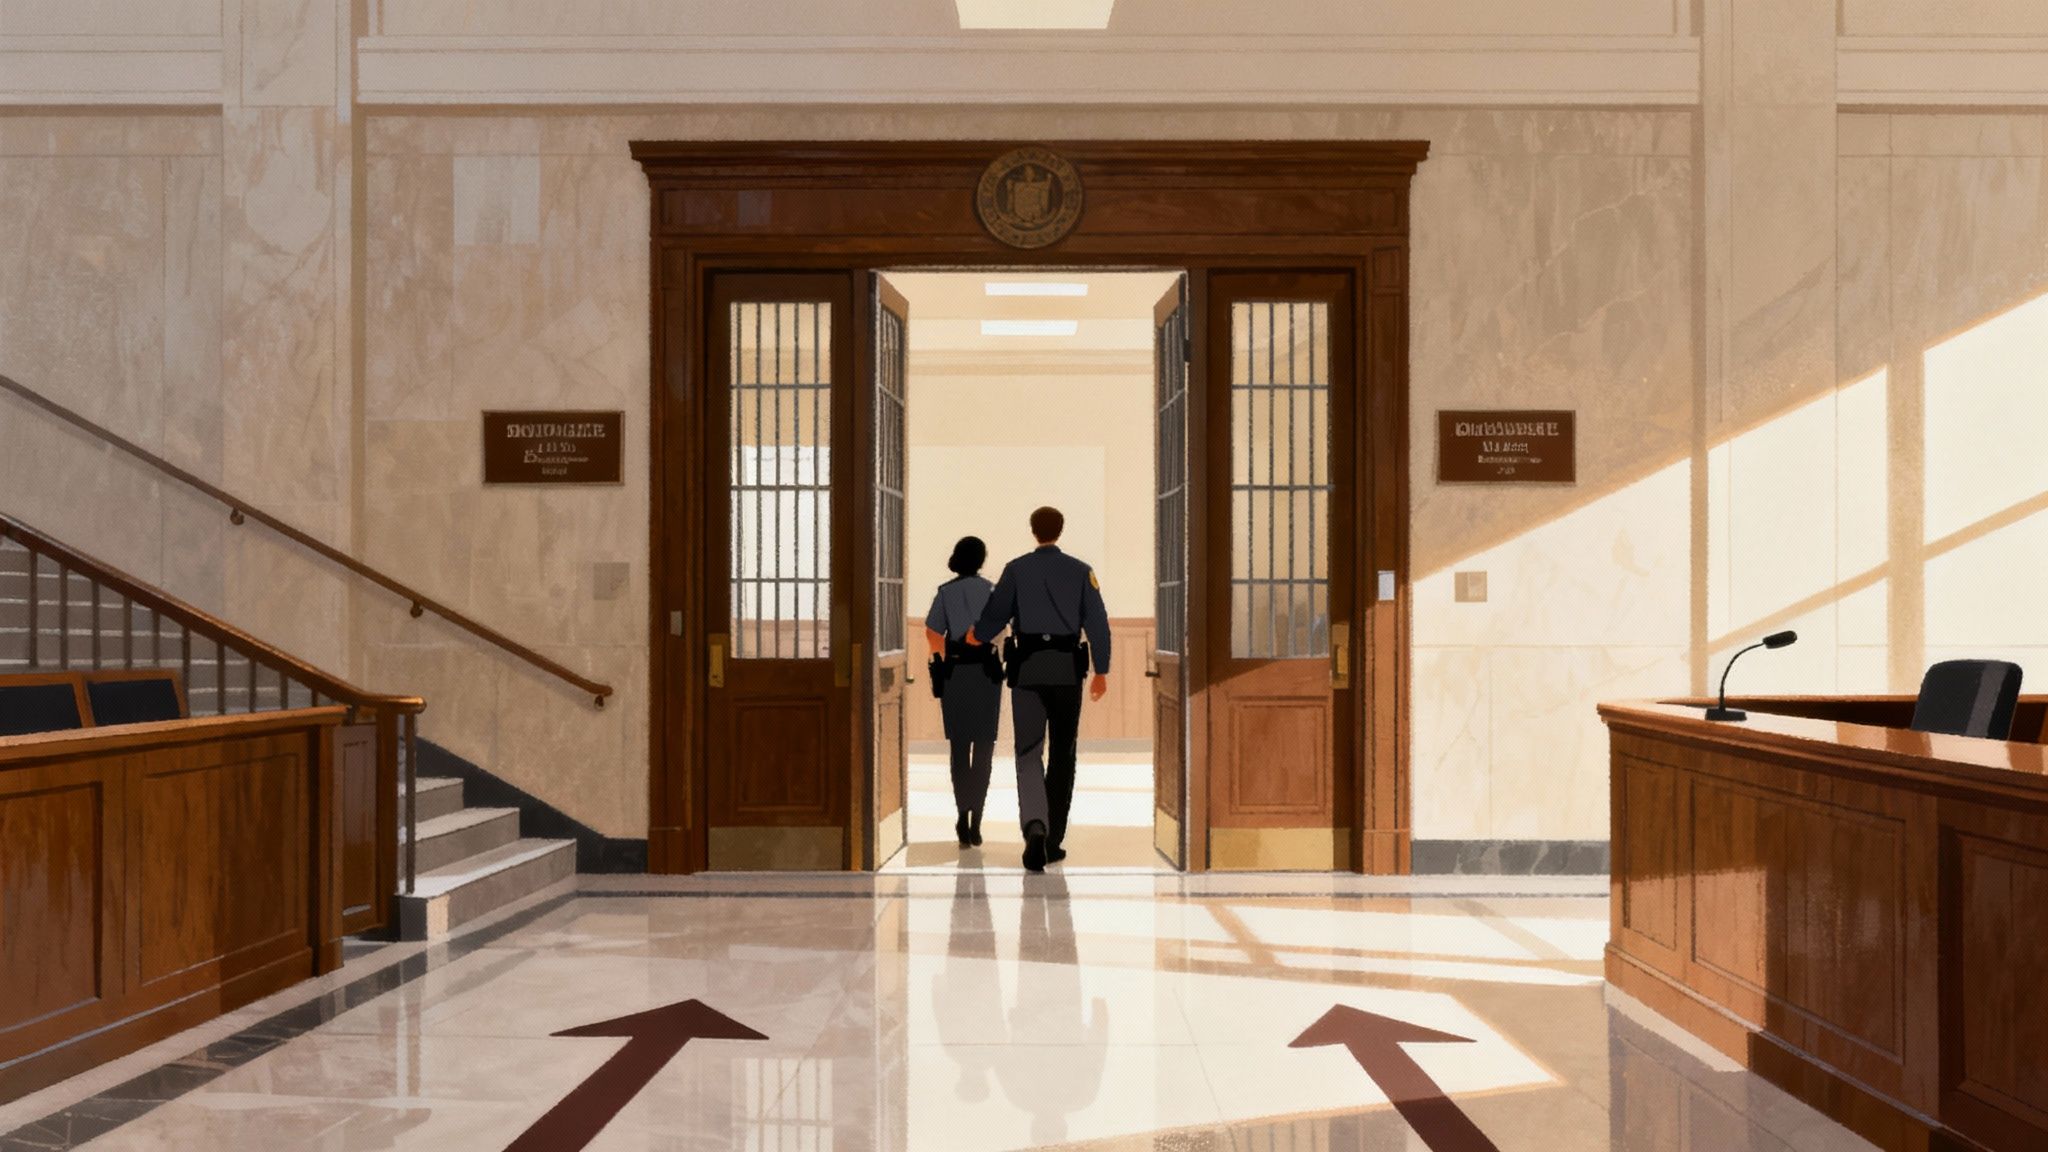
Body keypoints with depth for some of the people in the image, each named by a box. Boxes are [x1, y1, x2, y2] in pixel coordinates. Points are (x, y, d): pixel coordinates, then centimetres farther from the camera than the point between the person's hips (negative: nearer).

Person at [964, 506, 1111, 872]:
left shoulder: (1016, 570, 1)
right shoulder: (1080, 571, 3)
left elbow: (995, 615, 4)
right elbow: (1097, 622, 1)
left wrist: (977, 636, 26)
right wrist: (1101, 670, 7)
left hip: (1026, 668, -1)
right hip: (1067, 669, 1)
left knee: (1029, 752, -1)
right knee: (1062, 754, 10)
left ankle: (1035, 827, -25)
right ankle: (1053, 841, 13)